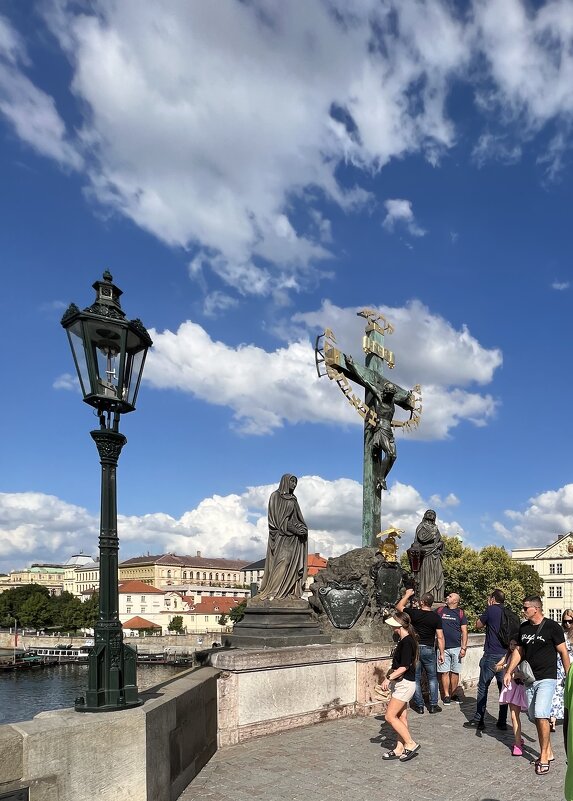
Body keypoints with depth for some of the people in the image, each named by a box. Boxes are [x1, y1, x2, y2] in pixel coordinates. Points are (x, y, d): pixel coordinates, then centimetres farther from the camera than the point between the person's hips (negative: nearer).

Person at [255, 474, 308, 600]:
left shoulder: (293, 498, 20)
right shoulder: (276, 496, -2)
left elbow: (298, 517, 18)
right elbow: (278, 518, -10)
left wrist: (303, 528, -4)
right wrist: (294, 529, -17)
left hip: (294, 536, 7)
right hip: (281, 535, -7)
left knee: (294, 564, -1)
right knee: (281, 562, -16)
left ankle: (292, 592, -3)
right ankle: (273, 593, -18)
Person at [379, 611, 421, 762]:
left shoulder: (407, 642, -20)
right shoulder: (404, 640, 11)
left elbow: (404, 667, -23)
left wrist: (389, 678, -21)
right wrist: (389, 678, 13)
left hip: (405, 684, -10)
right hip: (400, 683, 10)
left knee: (390, 716, -7)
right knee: (401, 717, 12)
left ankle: (410, 744, 1)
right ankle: (400, 749, 18)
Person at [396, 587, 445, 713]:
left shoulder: (414, 613, -9)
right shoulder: (436, 617, -6)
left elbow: (398, 607, 7)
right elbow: (440, 637, -5)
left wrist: (407, 595, 16)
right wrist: (441, 653, 4)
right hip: (429, 649, 1)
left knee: (416, 678, 8)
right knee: (432, 677, 15)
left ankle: (419, 706, 11)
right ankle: (433, 705, 13)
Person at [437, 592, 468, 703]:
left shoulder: (460, 613, 3)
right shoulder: (440, 610, 5)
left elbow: (464, 631, 3)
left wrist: (464, 648, -4)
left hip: (456, 648, 0)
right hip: (443, 647, 0)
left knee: (455, 672, 6)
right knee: (444, 672, 1)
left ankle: (454, 693, 19)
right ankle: (446, 695, 9)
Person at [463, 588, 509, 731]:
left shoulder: (491, 609, -9)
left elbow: (478, 625, 4)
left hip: (491, 655, -5)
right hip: (506, 655, 5)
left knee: (483, 687, 3)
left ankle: (478, 720, 7)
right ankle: (502, 721, 13)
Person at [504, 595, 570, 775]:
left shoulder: (552, 627, -10)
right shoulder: (523, 627, 7)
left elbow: (563, 652, -5)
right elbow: (518, 651, 14)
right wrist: (509, 672, 7)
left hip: (547, 679, -6)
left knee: (541, 716, -15)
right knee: (535, 718, 9)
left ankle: (543, 757, -3)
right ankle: (548, 753, 23)